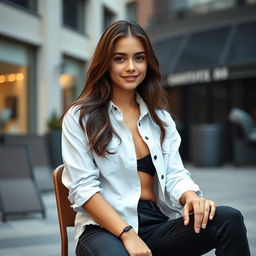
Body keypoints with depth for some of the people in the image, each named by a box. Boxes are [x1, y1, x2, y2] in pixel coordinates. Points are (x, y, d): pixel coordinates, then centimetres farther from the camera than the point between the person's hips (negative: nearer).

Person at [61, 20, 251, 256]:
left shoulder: (161, 118, 18)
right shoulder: (80, 117, 3)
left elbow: (175, 174, 10)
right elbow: (83, 188, -6)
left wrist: (191, 196, -15)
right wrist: (128, 234, -18)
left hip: (159, 225, 5)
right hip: (105, 229, -4)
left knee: (229, 219, -24)